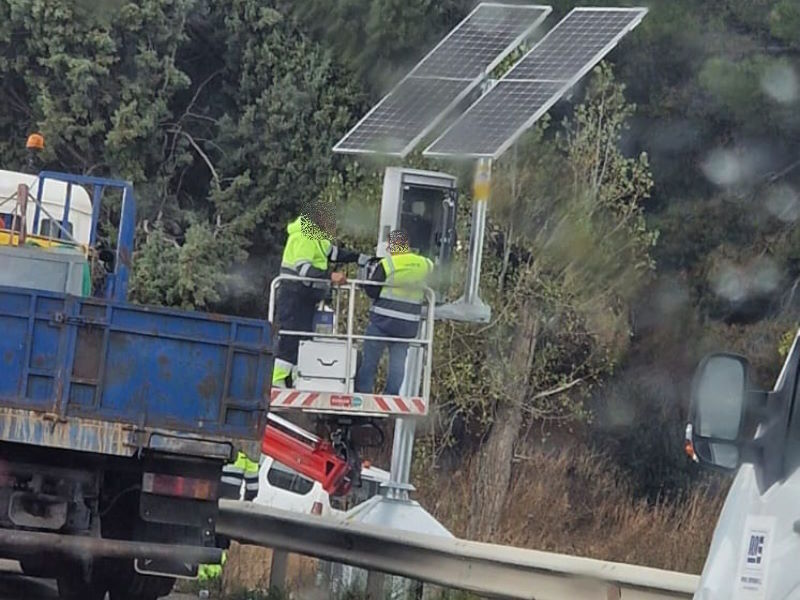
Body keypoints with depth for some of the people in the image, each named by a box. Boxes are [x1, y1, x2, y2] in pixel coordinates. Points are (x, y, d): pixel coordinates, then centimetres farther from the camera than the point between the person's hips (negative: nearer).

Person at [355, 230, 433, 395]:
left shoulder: (386, 265, -12)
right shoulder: (423, 264, 1)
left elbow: (372, 291, -9)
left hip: (384, 319, -4)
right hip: (408, 324, 4)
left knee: (370, 357, 6)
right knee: (398, 360, 8)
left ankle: (363, 391, 8)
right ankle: (392, 394, 7)